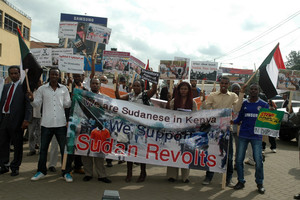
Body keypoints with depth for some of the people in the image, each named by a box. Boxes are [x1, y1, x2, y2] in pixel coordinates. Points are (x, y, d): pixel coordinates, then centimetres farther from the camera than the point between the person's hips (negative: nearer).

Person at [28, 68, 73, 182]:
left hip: (61, 123, 0)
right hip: (46, 123, 0)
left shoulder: (64, 89, 8)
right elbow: (37, 104, 4)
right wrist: (32, 99, -15)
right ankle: (41, 171, 25)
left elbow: (67, 104, 8)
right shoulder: (42, 89, 6)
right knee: (43, 148, 10)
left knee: (64, 148, 3)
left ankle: (66, 172, 13)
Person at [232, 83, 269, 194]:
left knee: (258, 161, -2)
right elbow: (239, 118, 8)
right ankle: (241, 181, 20)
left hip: (256, 136, -2)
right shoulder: (244, 103, 7)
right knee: (239, 160, 4)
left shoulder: (264, 105, 3)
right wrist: (232, 121, -10)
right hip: (243, 135, 2)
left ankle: (260, 183, 17)